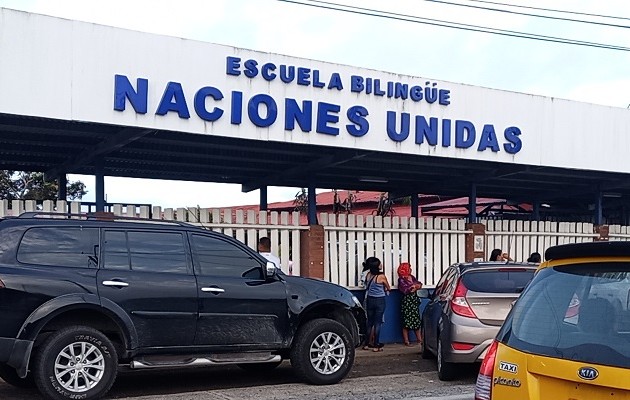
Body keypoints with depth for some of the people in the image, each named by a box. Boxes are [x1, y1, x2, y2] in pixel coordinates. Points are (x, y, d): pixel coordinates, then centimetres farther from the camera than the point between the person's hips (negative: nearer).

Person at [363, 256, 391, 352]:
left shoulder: (368, 275, -1)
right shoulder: (382, 276, -14)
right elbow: (388, 288, 1)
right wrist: (386, 288, 21)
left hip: (370, 300, 5)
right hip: (380, 301, -5)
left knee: (370, 322, 13)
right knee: (377, 323, 0)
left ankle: (366, 344, 16)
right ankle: (376, 346, 1)